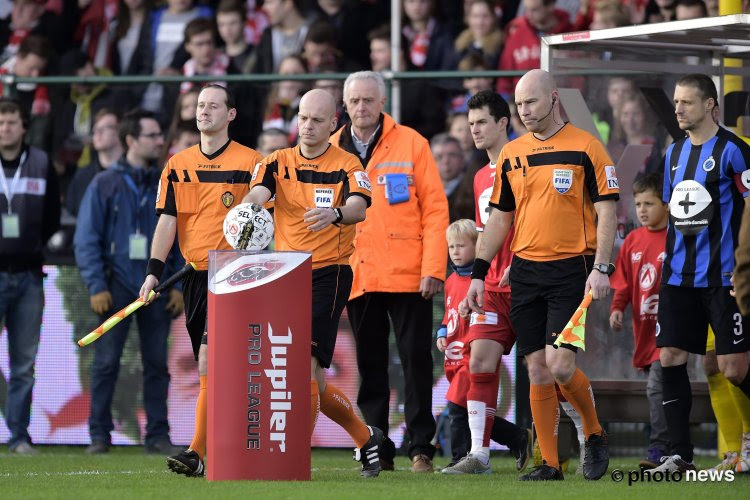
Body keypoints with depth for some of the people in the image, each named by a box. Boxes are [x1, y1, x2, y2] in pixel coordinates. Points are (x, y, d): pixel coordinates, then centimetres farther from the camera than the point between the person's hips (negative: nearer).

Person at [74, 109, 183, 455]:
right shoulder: (104, 185, 1)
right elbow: (86, 240, -1)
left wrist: (179, 286, 3)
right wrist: (96, 286, -9)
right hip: (116, 286, -2)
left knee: (157, 364, 3)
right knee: (106, 362, -3)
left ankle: (158, 435, 8)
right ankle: (99, 435, 2)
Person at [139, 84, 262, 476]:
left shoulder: (250, 162, 0)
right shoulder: (178, 165, 11)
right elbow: (167, 220, 8)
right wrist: (154, 271, -3)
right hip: (193, 273, 5)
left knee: (210, 357, -17)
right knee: (214, 369, 8)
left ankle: (197, 453, -20)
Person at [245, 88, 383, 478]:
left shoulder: (346, 166, -3)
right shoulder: (277, 163, 7)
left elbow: (359, 207, -22)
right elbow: (258, 192, -13)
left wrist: (334, 214, -45)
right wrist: (249, 207, -38)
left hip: (329, 273, -5)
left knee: (305, 362, -18)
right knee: (311, 380, 9)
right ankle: (366, 438, 28)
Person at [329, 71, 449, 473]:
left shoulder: (410, 144, 0)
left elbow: (435, 209, -2)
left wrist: (433, 269, -10)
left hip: (407, 274, -3)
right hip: (357, 277, 3)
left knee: (416, 361, 0)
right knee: (370, 366, 6)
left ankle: (421, 447, 6)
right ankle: (377, 450, 11)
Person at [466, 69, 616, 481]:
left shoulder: (585, 147, -3)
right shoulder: (511, 154, 11)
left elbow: (606, 211, -5)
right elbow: (499, 219, 17)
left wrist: (600, 268, -14)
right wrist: (478, 273, 12)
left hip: (570, 269, -5)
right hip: (525, 272, 5)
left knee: (560, 365, -14)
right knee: (537, 370, 1)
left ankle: (595, 435, 11)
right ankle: (549, 464, 6)